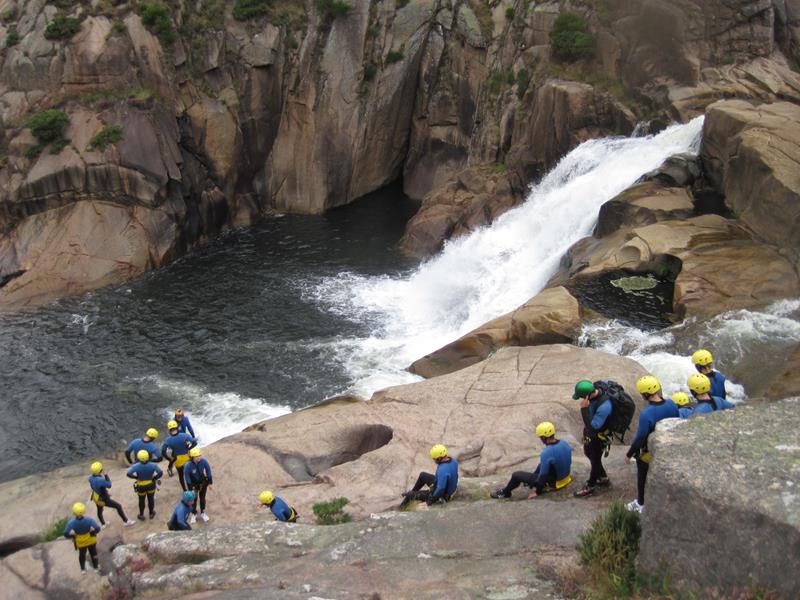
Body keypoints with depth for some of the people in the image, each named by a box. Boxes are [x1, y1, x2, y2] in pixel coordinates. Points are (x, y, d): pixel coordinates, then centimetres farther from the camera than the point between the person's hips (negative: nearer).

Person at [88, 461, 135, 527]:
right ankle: (126, 521, 21)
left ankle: (103, 524, 55)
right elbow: (109, 485, -23)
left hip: (96, 498, 8)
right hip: (103, 500, -8)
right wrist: (106, 476, -13)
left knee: (99, 510, 30)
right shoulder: (100, 480, -39)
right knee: (118, 506, 8)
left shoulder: (91, 478, -12)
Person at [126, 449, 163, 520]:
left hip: (141, 486, -1)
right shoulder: (152, 465, -23)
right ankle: (151, 513, 38)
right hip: (151, 485, 1)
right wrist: (154, 478, -8)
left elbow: (129, 474, -23)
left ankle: (141, 515, 33)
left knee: (141, 500, 20)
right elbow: (160, 472, -23)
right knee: (151, 499, 22)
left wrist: (136, 477, -8)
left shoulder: (136, 466, -25)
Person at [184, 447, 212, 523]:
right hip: (194, 484, -2)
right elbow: (187, 477, -19)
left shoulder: (203, 461, -27)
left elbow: (208, 471, -10)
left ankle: (202, 513, 42)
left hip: (203, 482, 2)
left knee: (202, 498, 19)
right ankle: (193, 514, 40)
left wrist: (210, 482, -2)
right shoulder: (188, 466, -32)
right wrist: (191, 488, -12)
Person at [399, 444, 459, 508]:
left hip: (442, 495, -9)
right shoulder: (454, 461, -11)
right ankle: (412, 492, 43)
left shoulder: (442, 470, -39)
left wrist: (432, 499, -24)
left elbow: (440, 489, -38)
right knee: (422, 475, 24)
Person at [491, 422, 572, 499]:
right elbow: (569, 462, 8)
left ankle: (505, 493, 29)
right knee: (541, 465, 34)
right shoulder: (564, 443, -9)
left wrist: (537, 492, -6)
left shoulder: (546, 453, -32)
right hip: (565, 478, 7)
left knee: (516, 475, 6)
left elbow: (543, 476, -23)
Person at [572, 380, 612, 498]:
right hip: (589, 432, 8)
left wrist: (584, 409, -43)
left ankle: (589, 487, 37)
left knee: (595, 460, 14)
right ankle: (603, 478, 48)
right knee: (588, 453, 27)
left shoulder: (604, 406, -42)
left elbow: (593, 426, -39)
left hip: (599, 436, -8)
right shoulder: (595, 391, -17)